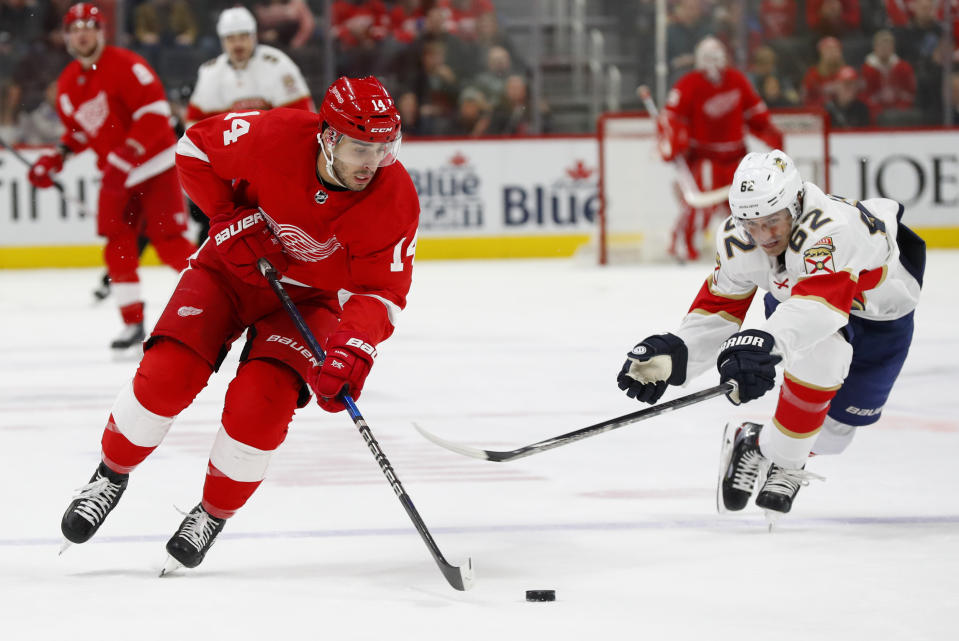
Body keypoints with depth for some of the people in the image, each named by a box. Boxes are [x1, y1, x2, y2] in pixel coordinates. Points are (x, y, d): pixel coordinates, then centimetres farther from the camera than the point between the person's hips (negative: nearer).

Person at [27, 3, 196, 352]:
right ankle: (133, 322, 5)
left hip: (155, 165, -7)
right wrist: (56, 157, 3)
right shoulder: (67, 84, 7)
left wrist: (126, 156, -28)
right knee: (117, 246, -1)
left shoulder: (123, 65, -17)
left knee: (168, 241, -11)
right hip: (114, 173, 7)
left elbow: (155, 109, -23)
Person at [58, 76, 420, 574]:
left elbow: (383, 290, -21)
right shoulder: (274, 136, -28)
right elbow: (195, 146, -11)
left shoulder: (395, 200, -25)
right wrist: (228, 215, -20)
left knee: (260, 404, -21)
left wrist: (354, 346, -38)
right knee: (166, 375, -15)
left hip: (308, 298, 0)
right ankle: (111, 476, 12)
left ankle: (213, 515, 5)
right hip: (233, 267, 0)